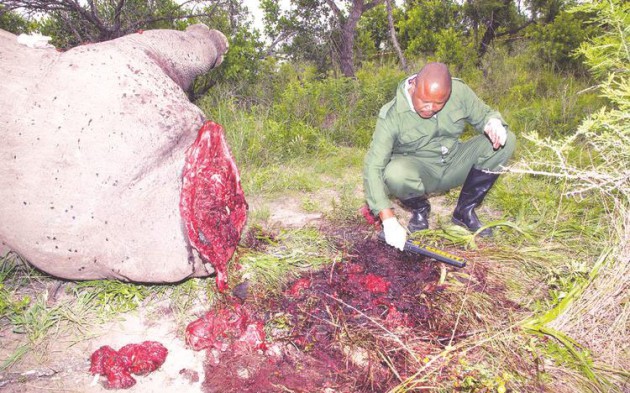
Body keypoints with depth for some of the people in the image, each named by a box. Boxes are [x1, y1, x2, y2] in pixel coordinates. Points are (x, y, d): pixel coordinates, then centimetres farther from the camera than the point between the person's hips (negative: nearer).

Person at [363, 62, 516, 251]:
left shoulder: (460, 91, -12)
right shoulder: (392, 115, -24)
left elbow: (484, 114, 6)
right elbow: (373, 167, -28)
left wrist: (494, 123, -23)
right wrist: (389, 220, -37)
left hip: (454, 165, 4)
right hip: (416, 170, -4)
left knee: (507, 140, -14)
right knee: (395, 174, -39)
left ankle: (465, 210, -2)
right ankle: (420, 209, -1)